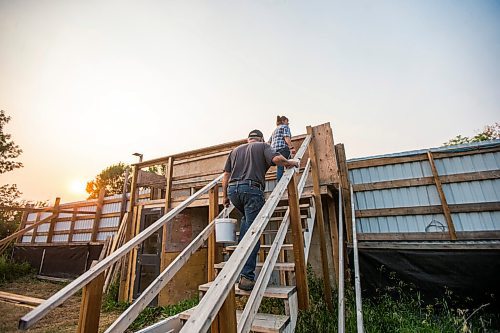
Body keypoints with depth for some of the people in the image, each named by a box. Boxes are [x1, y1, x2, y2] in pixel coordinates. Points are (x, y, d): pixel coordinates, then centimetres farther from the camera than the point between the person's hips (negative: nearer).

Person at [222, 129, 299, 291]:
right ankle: (246, 276, -4)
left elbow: (226, 175, 20)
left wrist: (225, 196, 24)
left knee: (246, 218, 30)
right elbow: (276, 159, -6)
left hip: (233, 189, 5)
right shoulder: (263, 146, 14)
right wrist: (290, 162, 13)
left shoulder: (236, 150, 26)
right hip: (252, 189, -5)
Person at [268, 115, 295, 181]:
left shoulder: (275, 130, 32)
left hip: (274, 149, 8)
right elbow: (286, 137, -8)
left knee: (280, 167, 5)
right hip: (283, 148, -8)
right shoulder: (285, 126, 9)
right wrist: (291, 147, -14)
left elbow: (269, 142, 26)